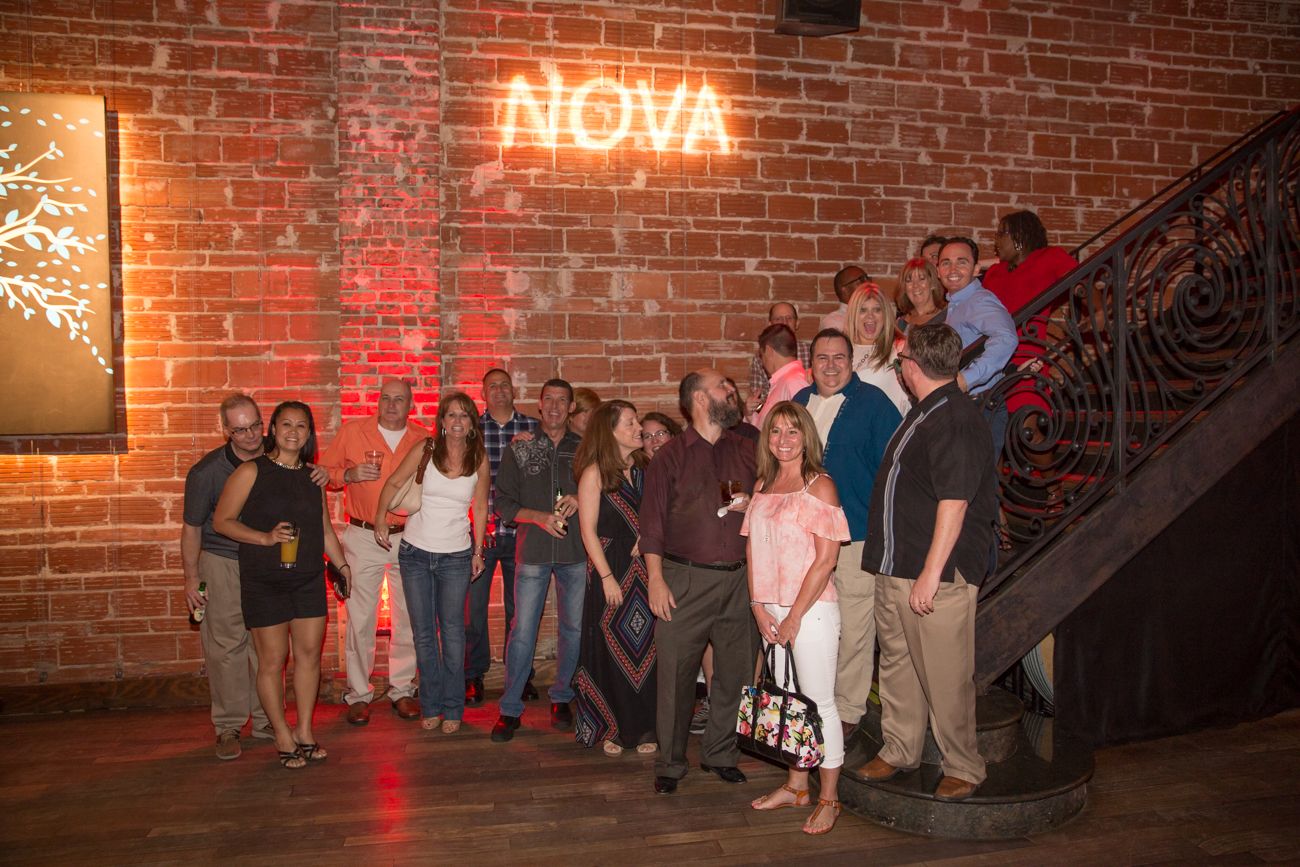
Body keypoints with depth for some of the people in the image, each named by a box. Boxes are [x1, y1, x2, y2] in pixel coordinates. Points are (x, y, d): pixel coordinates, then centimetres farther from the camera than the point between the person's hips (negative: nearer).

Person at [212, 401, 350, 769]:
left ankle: (305, 731, 22)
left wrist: (342, 564, 12)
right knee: (273, 659, 1)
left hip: (309, 579, 5)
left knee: (309, 654, 8)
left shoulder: (312, 476, 9)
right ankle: (283, 736, 17)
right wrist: (266, 538, -18)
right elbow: (221, 521, -7)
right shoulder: (251, 472, -6)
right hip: (263, 582, -4)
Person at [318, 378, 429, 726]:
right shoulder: (351, 432, 0)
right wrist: (349, 474, -14)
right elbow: (325, 473, 5)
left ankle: (402, 689, 22)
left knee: (408, 618, 8)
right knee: (360, 618, 1)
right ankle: (358, 693, 14)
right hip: (363, 537, -1)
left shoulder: (423, 439, 4)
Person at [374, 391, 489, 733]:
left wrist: (478, 551, 5)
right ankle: (431, 706, 23)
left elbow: (480, 508, 5)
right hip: (415, 552, 1)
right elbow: (393, 483, 3)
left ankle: (452, 708, 18)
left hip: (456, 556, 0)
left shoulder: (479, 459, -3)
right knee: (424, 634, 9)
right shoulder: (425, 451, -6)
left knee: (452, 633, 4)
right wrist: (380, 519, -5)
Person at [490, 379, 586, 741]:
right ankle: (510, 709, 8)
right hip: (533, 551, -1)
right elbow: (503, 502, 3)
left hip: (576, 551, 2)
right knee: (522, 631, -2)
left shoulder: (585, 449, 8)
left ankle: (561, 698, 24)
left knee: (574, 627, 8)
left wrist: (580, 499, -10)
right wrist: (540, 517, -13)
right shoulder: (519, 449, 6)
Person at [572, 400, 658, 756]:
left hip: (646, 569, 4)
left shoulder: (645, 468, 7)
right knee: (613, 649, 4)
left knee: (646, 649, 6)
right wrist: (607, 577, -11)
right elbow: (588, 530, -8)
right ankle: (614, 728, 18)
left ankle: (643, 727, 18)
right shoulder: (595, 473, -6)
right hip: (611, 569, -4)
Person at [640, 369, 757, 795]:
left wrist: (752, 506, -3)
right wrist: (656, 580, -8)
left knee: (736, 671, 9)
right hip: (685, 580, -3)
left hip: (739, 579, 4)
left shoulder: (746, 451, 12)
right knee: (675, 672, 0)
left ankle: (720, 754, 27)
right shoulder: (670, 455, 1)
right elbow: (652, 520, -2)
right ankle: (669, 764, 15)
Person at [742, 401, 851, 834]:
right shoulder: (763, 485, 10)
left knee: (819, 702, 1)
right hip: (771, 611, 6)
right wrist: (759, 608, 0)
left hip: (811, 610, -6)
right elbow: (753, 549, 10)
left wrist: (794, 616, -13)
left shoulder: (819, 486, -9)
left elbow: (826, 558, -14)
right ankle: (796, 786, 29)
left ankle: (829, 799, 14)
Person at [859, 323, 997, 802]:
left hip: (938, 574, -9)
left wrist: (931, 574, -21)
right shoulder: (922, 414, 13)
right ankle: (898, 750, 32)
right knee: (897, 664, 17)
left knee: (945, 675, 2)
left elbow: (954, 504, -21)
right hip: (894, 566, 9)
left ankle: (962, 767, 19)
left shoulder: (957, 420, -17)